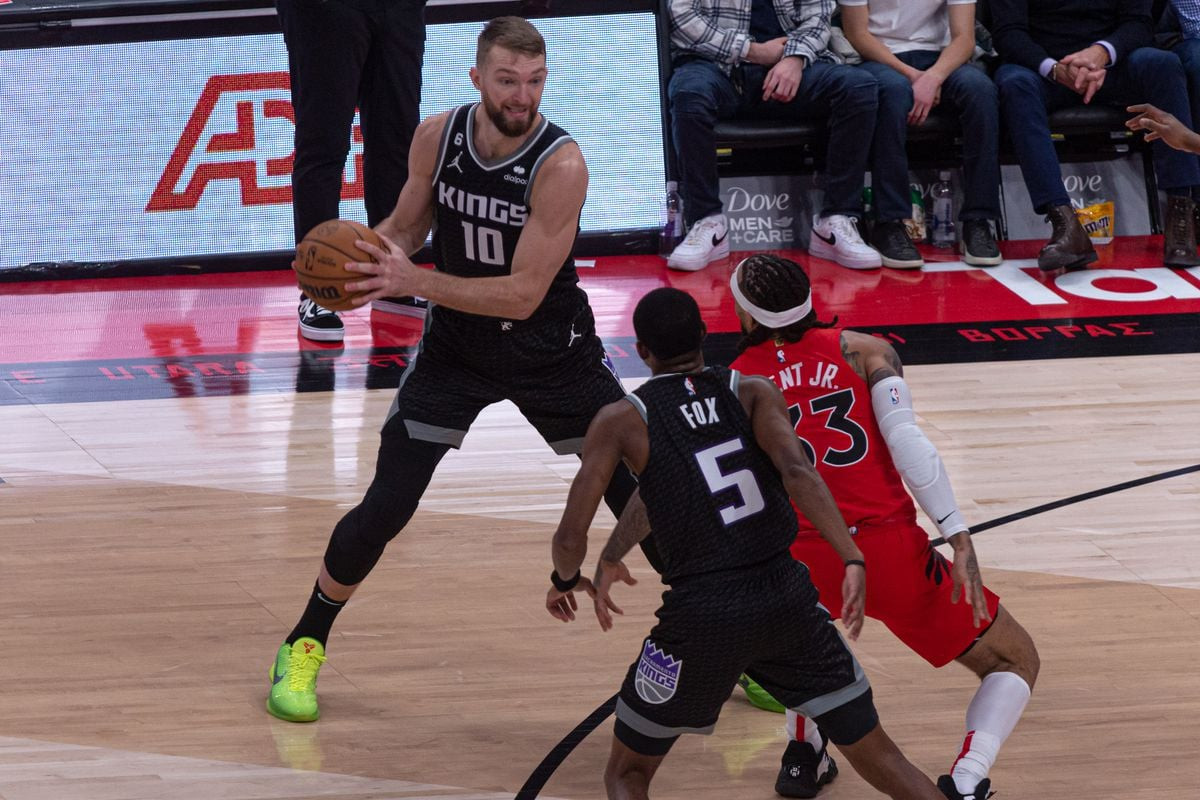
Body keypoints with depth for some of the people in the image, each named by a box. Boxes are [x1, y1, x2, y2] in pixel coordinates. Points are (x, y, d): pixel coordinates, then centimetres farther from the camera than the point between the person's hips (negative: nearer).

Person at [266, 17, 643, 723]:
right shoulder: (437, 137, -14)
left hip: (553, 353, -2)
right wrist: (367, 255, -18)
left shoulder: (561, 165, -27)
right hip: (456, 348, 2)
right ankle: (304, 648, 15)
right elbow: (409, 224, 5)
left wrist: (413, 280, -37)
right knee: (383, 510, -5)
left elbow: (524, 294, -30)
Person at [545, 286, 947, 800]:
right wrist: (852, 561, -21)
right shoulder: (754, 394, 6)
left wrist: (566, 580, 20)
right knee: (878, 758, 14)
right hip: (785, 598, 2)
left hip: (701, 617, -2)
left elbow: (570, 537, -3)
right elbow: (796, 472, -14)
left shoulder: (621, 421, 1)